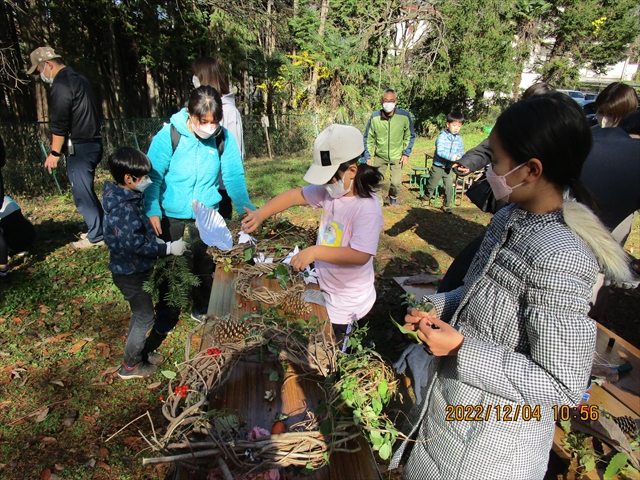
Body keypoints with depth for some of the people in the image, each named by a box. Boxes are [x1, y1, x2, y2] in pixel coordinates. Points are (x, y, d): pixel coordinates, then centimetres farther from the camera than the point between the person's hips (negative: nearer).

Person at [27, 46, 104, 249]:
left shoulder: (61, 85, -12)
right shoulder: (79, 79, 17)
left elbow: (59, 124, -17)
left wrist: (54, 153, -11)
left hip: (79, 147, -9)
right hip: (93, 143, 9)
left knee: (82, 194, -2)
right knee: (86, 191, 16)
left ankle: (96, 236, 5)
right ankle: (101, 229, 22)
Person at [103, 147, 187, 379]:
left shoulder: (123, 198, 4)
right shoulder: (126, 209, -28)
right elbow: (136, 244, -29)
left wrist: (157, 242, 10)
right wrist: (168, 248, -24)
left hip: (129, 269, 10)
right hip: (131, 273, -10)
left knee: (141, 313, 23)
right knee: (145, 318, 5)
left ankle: (139, 353, 41)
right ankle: (130, 366, 21)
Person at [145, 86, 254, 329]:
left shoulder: (224, 138, -12)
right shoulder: (169, 135, -17)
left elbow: (234, 177, -11)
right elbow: (153, 176, -14)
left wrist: (245, 207, -21)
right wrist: (152, 210, -24)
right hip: (171, 212, -1)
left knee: (204, 264, 15)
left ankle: (202, 310, 38)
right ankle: (166, 314, 35)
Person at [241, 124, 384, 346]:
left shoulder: (367, 208, -28)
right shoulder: (330, 191, -7)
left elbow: (360, 255, -33)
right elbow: (294, 195, -1)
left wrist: (314, 251, -36)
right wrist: (260, 214, -12)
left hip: (345, 301, -7)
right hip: (324, 287, 7)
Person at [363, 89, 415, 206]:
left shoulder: (404, 116, -16)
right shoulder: (375, 117, -15)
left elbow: (410, 136, -1)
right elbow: (368, 138, -3)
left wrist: (406, 154, -4)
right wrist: (367, 156, -3)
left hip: (397, 156, 0)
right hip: (379, 155, 1)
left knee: (396, 182, -3)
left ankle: (393, 198, 29)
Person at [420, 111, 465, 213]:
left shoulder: (459, 139, 1)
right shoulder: (442, 136, -16)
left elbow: (461, 152, 2)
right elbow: (440, 151, -28)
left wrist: (457, 161, -18)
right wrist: (453, 157, -36)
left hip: (449, 167, 4)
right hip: (438, 166, -4)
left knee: (449, 187, 3)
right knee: (432, 185, 9)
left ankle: (446, 205, 17)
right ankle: (426, 198, 35)